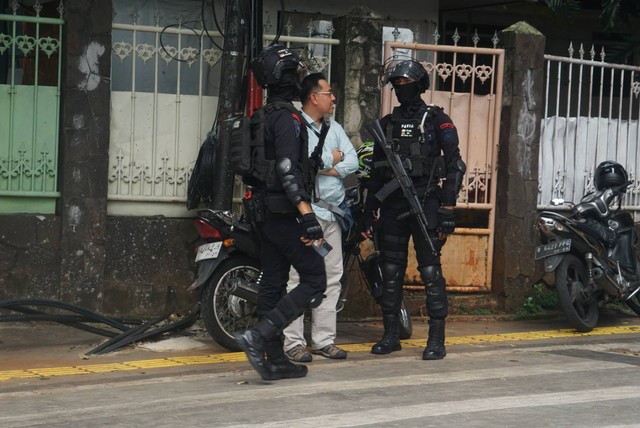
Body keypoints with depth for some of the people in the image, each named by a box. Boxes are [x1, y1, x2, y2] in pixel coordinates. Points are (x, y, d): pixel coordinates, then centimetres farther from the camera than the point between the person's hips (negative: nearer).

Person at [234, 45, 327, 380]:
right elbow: (287, 169, -24)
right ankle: (258, 337, -16)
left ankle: (274, 359, 14)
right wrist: (307, 215, -28)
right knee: (314, 281, -8)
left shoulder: (262, 117, 16)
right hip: (283, 212, -10)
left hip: (263, 211, 10)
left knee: (272, 283, 10)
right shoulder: (287, 116, -14)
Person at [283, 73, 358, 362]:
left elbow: (352, 161, 9)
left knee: (332, 278, 8)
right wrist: (331, 159, -5)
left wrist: (332, 169, -10)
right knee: (298, 278, -7)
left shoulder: (334, 128, 18)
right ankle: (293, 342, -5)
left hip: (332, 213, 8)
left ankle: (323, 339, 14)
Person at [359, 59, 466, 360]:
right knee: (391, 272, 7)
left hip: (425, 204, -5)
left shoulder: (437, 121, 0)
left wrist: (447, 209, -12)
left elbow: (454, 166, -4)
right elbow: (377, 172, 20)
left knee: (430, 271, -7)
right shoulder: (387, 124, 16)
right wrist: (368, 212, 15)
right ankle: (390, 336, 15)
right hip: (392, 206, 5)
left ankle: (437, 340, -4)